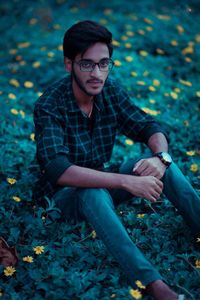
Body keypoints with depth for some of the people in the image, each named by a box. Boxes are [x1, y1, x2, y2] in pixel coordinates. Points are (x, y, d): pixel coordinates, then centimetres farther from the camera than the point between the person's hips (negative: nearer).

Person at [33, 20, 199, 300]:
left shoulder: (111, 90, -8)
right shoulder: (49, 106, -26)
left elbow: (150, 128, -4)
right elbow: (58, 170, -38)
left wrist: (161, 156, -29)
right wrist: (126, 181, -44)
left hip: (102, 181, 6)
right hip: (64, 194, -6)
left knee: (164, 164, -16)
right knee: (94, 193, -39)